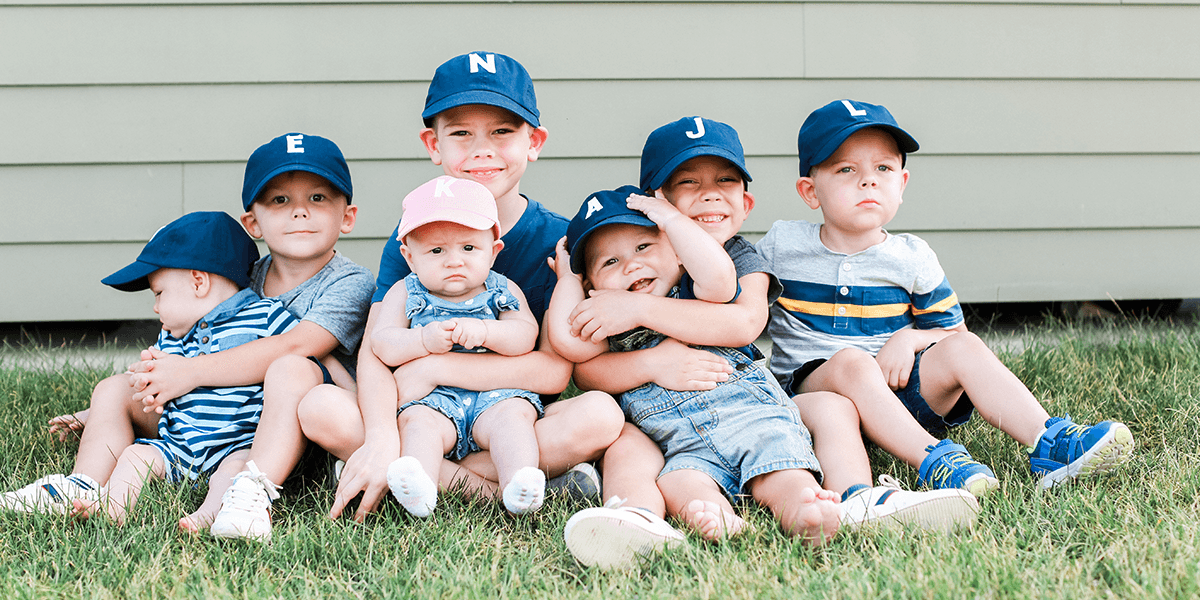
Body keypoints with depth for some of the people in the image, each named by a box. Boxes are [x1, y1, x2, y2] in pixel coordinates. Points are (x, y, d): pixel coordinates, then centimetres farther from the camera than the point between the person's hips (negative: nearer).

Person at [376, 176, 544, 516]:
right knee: (417, 421, -30)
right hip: (433, 398, 0)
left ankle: (519, 486, -47)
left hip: (496, 392, 1)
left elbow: (525, 336, -3)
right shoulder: (406, 295, 12)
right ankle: (419, 489, -52)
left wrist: (484, 331, -21)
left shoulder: (502, 292, 12)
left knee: (511, 414, -29)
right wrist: (424, 341, -18)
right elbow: (382, 345, 0)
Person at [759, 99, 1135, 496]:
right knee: (850, 360, -36)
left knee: (963, 348, -22)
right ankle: (932, 461, -47)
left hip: (897, 388, 3)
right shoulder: (781, 246, 0)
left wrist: (909, 339, -10)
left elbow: (949, 329, 11)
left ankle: (1048, 446, -32)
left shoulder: (912, 258, 5)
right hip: (809, 385, -2)